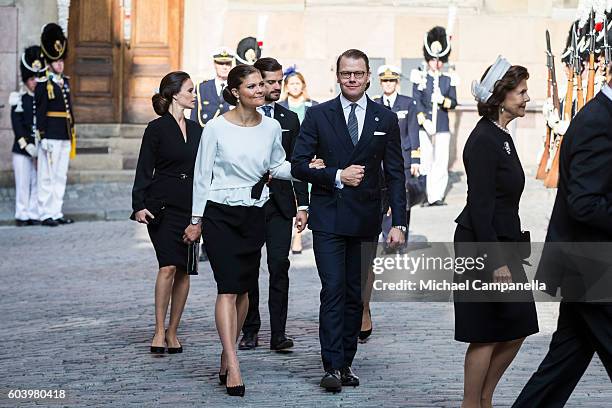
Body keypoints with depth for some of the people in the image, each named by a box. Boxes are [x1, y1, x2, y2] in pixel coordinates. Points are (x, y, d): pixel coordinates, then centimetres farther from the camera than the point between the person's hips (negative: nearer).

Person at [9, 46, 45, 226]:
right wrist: (27, 145, -14)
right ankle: (22, 215, 6)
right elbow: (17, 125, -6)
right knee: (23, 183, 0)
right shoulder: (19, 100, 1)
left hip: (40, 148, 2)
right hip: (22, 150, -2)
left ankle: (34, 214, 8)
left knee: (37, 183, 3)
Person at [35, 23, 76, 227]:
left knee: (61, 177, 10)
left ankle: (57, 212, 15)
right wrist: (43, 137, -16)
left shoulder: (65, 82, 15)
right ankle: (46, 214, 0)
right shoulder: (43, 85, -8)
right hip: (51, 137, -8)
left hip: (65, 137, 8)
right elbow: (40, 112, -11)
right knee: (47, 177, -3)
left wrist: (72, 133, 17)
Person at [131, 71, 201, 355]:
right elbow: (144, 170, -4)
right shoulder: (157, 129, -3)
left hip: (190, 207, 5)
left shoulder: (196, 130, 13)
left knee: (184, 270, 3)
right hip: (163, 207, -5)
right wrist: (139, 205, -14)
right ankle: (159, 332, -8)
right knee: (168, 267, -14)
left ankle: (172, 332, 11)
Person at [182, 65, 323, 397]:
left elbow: (277, 166, 17)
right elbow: (202, 175, -2)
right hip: (220, 214, -4)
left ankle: (226, 355, 22)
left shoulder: (271, 127, 1)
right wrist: (196, 221, 0)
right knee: (228, 288, -11)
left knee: (242, 288, 8)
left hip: (254, 215, 4)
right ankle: (233, 367, -15)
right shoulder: (216, 128, -9)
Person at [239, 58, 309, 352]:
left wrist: (302, 205, 4)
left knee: (279, 267, -7)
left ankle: (278, 333, -6)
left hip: (280, 204, 1)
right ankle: (250, 331, 13)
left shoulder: (290, 120, 12)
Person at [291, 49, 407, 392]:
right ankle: (333, 366, -9)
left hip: (366, 220, 2)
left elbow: (395, 174, 5)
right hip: (328, 219, -2)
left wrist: (399, 222, -2)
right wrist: (337, 176, -14)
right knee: (333, 291, -9)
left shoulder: (386, 119, 6)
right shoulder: (318, 115, 2)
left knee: (356, 294, 8)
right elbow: (299, 165, 0)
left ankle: (346, 361, 17)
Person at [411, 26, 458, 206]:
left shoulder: (449, 79, 10)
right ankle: (427, 195, 8)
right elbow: (416, 102, -5)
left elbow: (453, 103, 8)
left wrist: (443, 100, -15)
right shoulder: (420, 78, 2)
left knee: (441, 161, -2)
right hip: (424, 125, -2)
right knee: (426, 160, 0)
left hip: (443, 126, 2)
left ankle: (437, 196, -1)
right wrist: (424, 121, -18)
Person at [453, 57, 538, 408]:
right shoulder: (484, 140, -16)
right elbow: (480, 206, -20)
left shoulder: (501, 137, 13)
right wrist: (496, 263, -22)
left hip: (502, 245, 10)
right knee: (487, 334, -2)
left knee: (517, 329, 11)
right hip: (483, 248, -10)